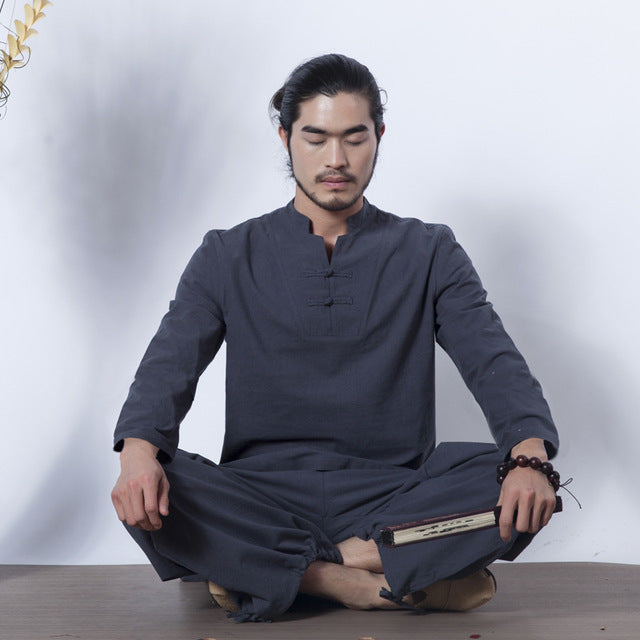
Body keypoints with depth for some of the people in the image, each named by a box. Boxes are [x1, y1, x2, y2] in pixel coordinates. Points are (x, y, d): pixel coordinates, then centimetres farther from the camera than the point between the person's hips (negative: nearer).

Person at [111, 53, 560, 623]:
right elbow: (170, 363, -3)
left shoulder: (429, 254, 9)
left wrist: (529, 452, -28)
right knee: (149, 488, -30)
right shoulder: (229, 256, 9)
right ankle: (404, 582, -26)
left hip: (392, 497, 0)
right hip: (264, 498, 0)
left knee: (520, 488, -27)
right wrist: (139, 448, -27)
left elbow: (493, 360, -4)